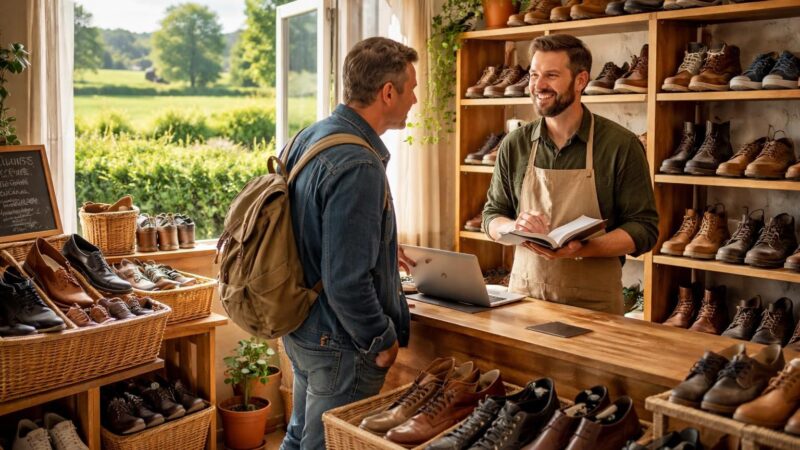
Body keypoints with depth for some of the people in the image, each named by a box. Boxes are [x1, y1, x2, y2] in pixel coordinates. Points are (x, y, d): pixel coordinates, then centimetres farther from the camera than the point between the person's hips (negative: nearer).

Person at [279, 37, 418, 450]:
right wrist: (382, 340, -14)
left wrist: (379, 250, 19)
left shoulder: (309, 137, 3)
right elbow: (346, 281, -28)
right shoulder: (358, 167, -27)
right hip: (339, 346, -9)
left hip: (300, 329, 9)